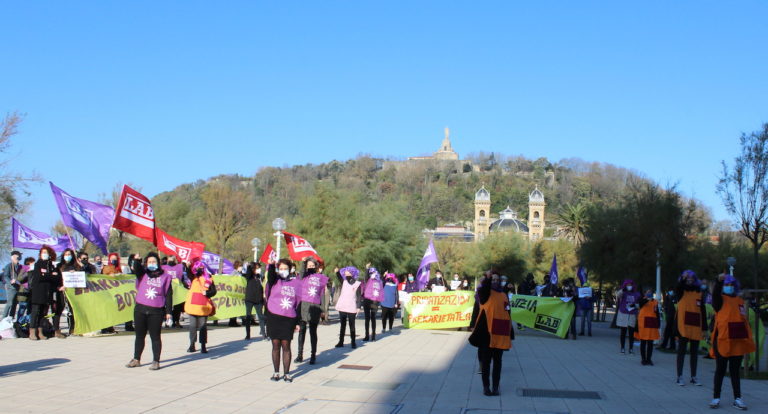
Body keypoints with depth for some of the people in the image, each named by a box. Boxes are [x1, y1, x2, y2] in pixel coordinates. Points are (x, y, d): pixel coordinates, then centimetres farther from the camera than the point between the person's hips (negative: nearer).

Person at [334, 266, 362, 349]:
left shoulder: (357, 284, 0)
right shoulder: (344, 282, 9)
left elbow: (358, 297, 0)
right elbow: (339, 277, -8)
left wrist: (358, 307, -6)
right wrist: (337, 272, -28)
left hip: (352, 308, -3)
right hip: (342, 307, 3)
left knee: (352, 326, 3)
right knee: (342, 325, 8)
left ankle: (353, 342, 8)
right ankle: (341, 341, 11)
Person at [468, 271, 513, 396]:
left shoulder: (504, 295, 14)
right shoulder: (485, 293, 0)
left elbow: (507, 314, 17)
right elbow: (484, 288, -25)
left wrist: (510, 333, 15)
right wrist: (487, 278, -45)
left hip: (500, 334, 4)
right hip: (486, 333, -4)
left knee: (497, 361, 8)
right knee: (486, 361, 3)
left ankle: (495, 387, 14)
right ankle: (486, 386, 9)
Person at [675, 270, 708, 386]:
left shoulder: (699, 293, 8)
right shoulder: (681, 292, 2)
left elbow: (703, 312, 8)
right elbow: (678, 288, -25)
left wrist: (704, 328, 5)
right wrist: (683, 279, -43)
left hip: (696, 328, 3)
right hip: (683, 327, -3)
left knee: (694, 352, 8)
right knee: (681, 351, 1)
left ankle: (693, 377, 16)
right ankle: (679, 377, 6)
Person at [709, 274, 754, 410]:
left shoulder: (740, 301, 12)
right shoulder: (720, 299, 0)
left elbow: (745, 320, 17)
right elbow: (715, 294, -23)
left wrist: (748, 339, 10)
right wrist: (719, 281, -40)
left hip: (738, 341, 3)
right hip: (722, 340, -3)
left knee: (735, 371, 9)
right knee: (720, 370, 4)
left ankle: (737, 399, 12)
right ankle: (716, 398, 10)